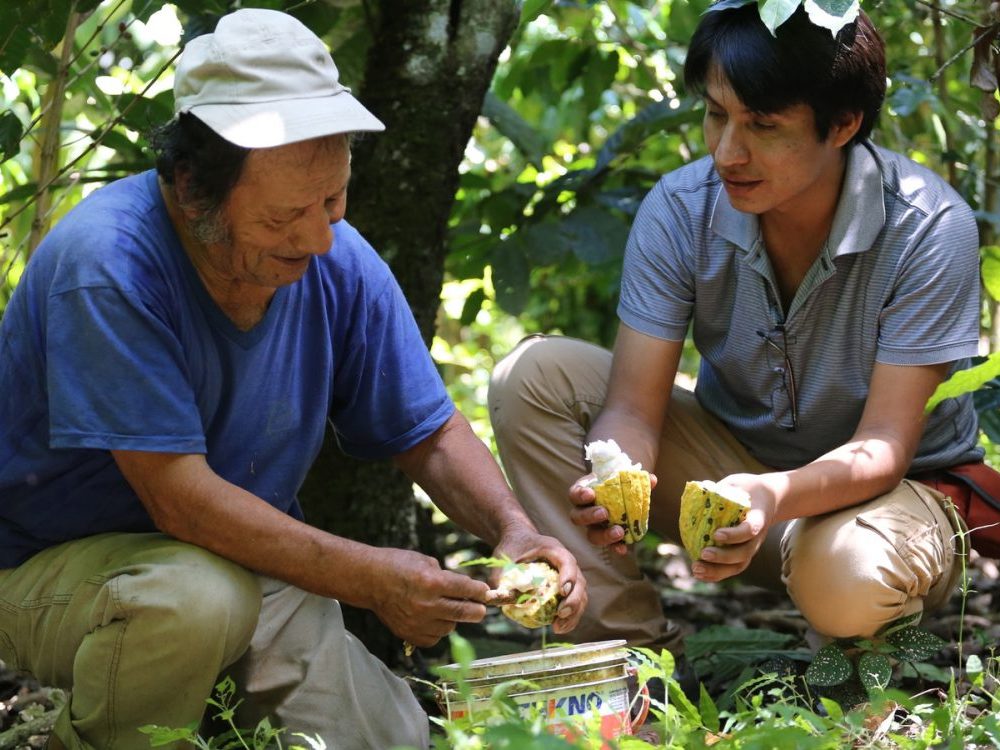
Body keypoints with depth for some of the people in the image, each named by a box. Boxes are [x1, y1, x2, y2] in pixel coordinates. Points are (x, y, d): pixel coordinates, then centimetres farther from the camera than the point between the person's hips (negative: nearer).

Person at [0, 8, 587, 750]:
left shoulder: (342, 263, -9)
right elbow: (180, 497, -29)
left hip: (256, 568, 5)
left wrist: (514, 528, -17)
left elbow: (432, 438, 2)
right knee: (199, 597, -36)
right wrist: (368, 577, -32)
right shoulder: (106, 263, -27)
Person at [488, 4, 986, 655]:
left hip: (889, 489, -4)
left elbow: (883, 448, -25)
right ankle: (634, 650, -13)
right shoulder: (680, 210, -15)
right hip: (733, 458, 4)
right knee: (533, 375, -16)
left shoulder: (929, 229, -24)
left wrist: (774, 497, -46)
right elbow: (632, 410, -16)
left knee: (848, 575, -40)